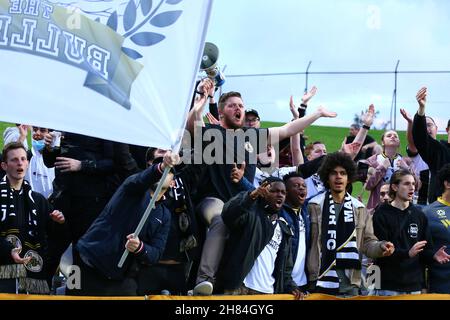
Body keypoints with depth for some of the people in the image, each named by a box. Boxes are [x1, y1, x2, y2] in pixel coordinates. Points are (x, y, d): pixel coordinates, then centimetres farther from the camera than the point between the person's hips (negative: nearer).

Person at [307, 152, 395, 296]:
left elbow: (367, 242, 12)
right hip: (321, 281, -3)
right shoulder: (315, 206, 0)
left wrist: (381, 247, -10)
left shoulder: (359, 209, 11)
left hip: (350, 284, 3)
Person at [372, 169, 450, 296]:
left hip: (414, 286, 5)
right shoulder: (382, 214, -4)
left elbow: (426, 250, 13)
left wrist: (434, 256, -9)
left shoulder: (419, 215, 12)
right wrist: (407, 253, -25)